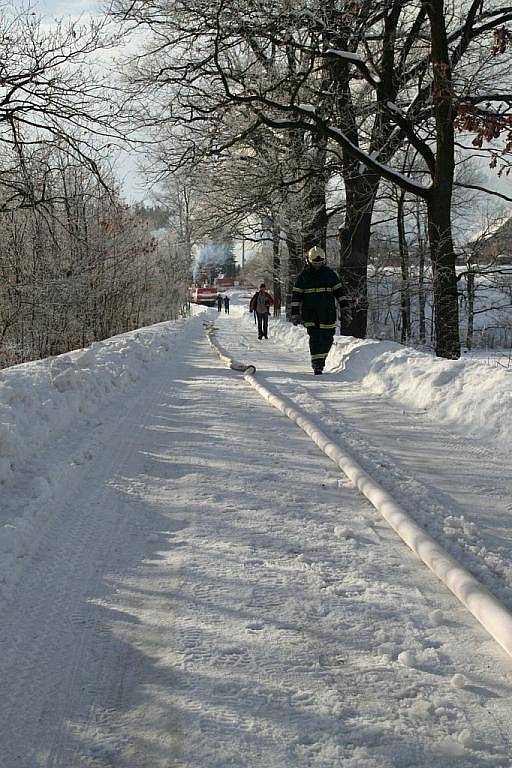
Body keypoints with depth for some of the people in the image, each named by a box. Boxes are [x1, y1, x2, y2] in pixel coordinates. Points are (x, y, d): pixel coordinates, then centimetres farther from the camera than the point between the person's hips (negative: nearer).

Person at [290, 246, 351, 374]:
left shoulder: (329, 273, 6)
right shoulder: (303, 276, 5)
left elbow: (340, 291, 8)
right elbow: (296, 296, 8)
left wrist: (345, 309, 0)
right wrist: (295, 314, 4)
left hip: (327, 312, 1)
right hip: (310, 313, -1)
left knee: (327, 338, 0)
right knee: (314, 337, -9)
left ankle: (321, 358, 24)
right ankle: (317, 365, -7)